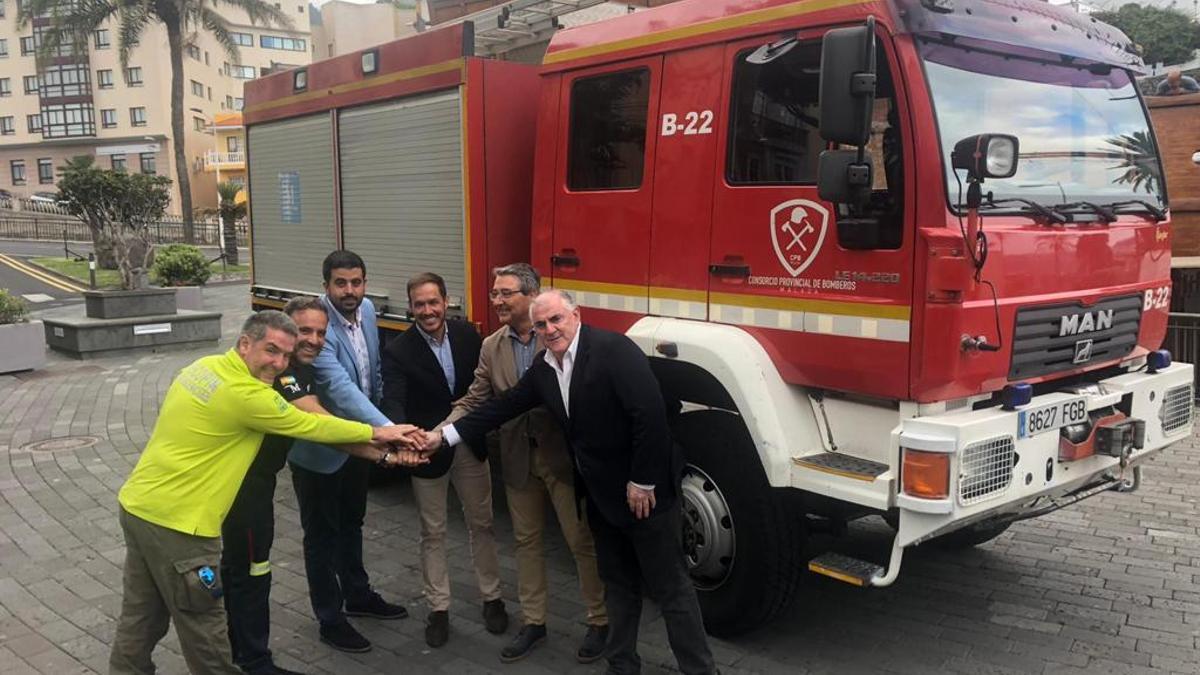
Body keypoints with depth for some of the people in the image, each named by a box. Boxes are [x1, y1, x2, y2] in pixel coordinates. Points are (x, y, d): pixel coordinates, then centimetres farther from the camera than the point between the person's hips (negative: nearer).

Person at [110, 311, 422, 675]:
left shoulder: (207, 365, 4)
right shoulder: (246, 395, -20)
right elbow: (311, 426, -9)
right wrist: (376, 432, 3)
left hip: (137, 504, 9)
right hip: (174, 522, -9)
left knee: (141, 618, 21)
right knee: (203, 629, 8)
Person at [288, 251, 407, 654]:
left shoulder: (367, 310, -4)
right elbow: (340, 388, -41)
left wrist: (378, 427, 10)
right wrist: (387, 428, -51)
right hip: (319, 449, -7)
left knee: (351, 524, 24)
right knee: (322, 534, 10)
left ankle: (358, 595, 43)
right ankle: (330, 619, 25)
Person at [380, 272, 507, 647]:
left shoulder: (467, 335, -5)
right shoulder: (398, 352, -15)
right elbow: (393, 403, -25)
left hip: (471, 445, 3)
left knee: (481, 524, 15)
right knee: (433, 533, 11)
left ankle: (491, 598, 31)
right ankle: (438, 609, 25)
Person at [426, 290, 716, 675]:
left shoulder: (614, 349, -20)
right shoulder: (543, 369, 5)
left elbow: (650, 414, -25)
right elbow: (502, 407, 11)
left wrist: (643, 482, -22)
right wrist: (444, 436, 7)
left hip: (645, 491, -8)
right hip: (601, 494, 8)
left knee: (670, 587, 2)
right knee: (618, 584, 19)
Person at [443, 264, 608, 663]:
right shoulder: (491, 347, 3)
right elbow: (473, 402, 2)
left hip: (565, 455, -5)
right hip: (519, 458, 5)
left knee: (583, 541, 7)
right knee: (526, 541, 15)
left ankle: (599, 621, 24)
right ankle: (533, 622, 30)